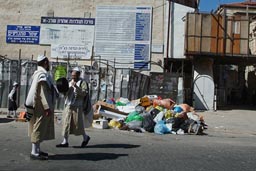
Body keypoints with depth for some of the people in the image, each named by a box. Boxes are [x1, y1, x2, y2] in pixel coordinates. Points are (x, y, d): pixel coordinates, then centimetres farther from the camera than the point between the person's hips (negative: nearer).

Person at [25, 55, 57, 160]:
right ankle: (34, 152, -4)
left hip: (41, 107, 10)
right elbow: (43, 92, -22)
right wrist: (47, 107, -24)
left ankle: (37, 150, 19)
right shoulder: (42, 74, -15)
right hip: (42, 107, -10)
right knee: (39, 128, -7)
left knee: (41, 128, 14)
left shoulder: (39, 73, 15)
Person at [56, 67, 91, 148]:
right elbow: (66, 94, 22)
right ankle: (65, 142, 7)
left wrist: (76, 87, -26)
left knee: (78, 124, 1)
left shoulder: (82, 82, -4)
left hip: (77, 107, -6)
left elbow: (84, 93, -17)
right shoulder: (70, 82, 16)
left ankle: (85, 137, 23)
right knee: (66, 123, 2)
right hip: (68, 106, 6)